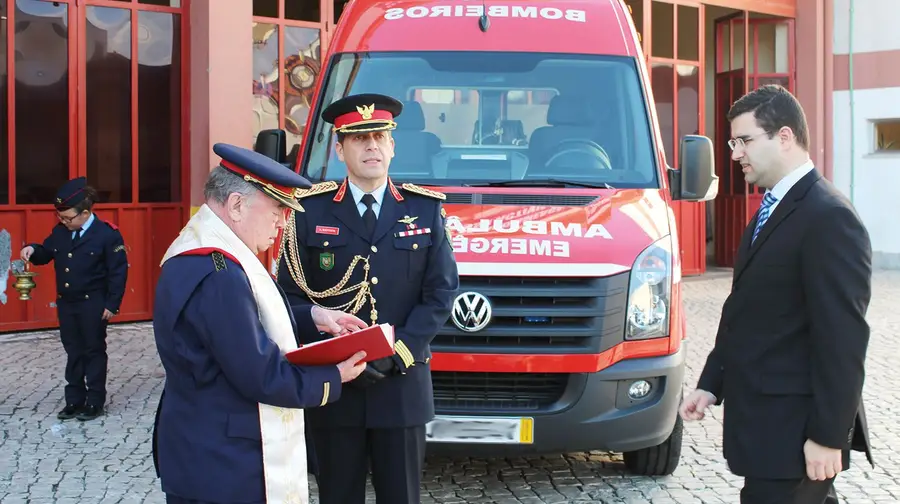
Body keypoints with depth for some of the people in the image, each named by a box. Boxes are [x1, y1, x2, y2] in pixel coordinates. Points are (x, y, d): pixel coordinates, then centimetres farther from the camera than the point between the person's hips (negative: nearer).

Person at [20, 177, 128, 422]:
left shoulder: (107, 234, -13)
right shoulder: (60, 232, 4)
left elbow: (118, 272, -12)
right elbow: (46, 253, 16)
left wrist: (112, 304, -15)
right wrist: (32, 250, -8)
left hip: (93, 304, -6)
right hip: (66, 303, 6)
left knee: (94, 351, 5)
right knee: (73, 352, 12)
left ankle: (95, 402, 12)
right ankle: (74, 400, 20)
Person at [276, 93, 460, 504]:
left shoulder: (425, 209, 6)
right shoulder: (311, 210, 2)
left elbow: (442, 291, 2)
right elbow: (291, 294, -1)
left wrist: (397, 354, -10)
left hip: (403, 388, 1)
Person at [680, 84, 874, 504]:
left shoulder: (828, 218, -17)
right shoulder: (772, 210, 14)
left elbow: (842, 337, -20)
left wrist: (829, 436, -20)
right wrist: (711, 384, 15)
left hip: (793, 429, -9)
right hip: (766, 421, 9)